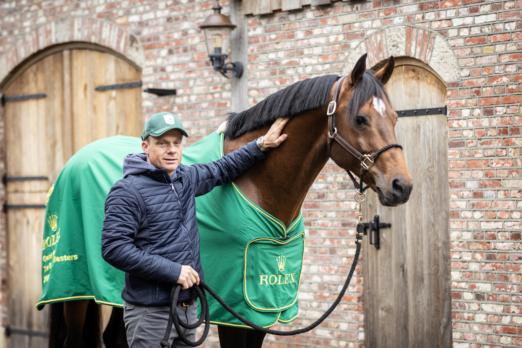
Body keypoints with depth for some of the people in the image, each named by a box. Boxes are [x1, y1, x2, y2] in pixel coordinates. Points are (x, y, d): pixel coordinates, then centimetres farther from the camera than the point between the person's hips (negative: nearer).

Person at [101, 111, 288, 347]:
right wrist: (172, 271, -22)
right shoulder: (128, 191, -14)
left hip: (188, 308, 7)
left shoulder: (187, 178, 8)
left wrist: (262, 145, 20)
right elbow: (114, 248, -21)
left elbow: (223, 169, 27)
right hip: (150, 313, -7)